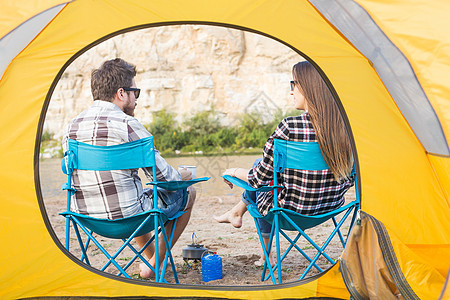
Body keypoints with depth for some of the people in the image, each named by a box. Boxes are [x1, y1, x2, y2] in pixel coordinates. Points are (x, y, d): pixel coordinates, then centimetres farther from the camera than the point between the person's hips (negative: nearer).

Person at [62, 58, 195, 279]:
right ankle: (155, 264, 25)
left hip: (86, 218, 7)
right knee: (187, 193, 17)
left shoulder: (71, 127, 1)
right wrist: (182, 176, 11)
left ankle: (150, 257, 46)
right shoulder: (127, 125, -18)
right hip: (126, 219, -7)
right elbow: (162, 175, -14)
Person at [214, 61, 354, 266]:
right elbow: (349, 178, 4)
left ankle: (266, 254, 41)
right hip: (331, 209, 6)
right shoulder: (342, 127, -6)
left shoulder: (289, 127, -23)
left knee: (260, 187, 27)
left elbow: (259, 178, -14)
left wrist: (235, 172, 7)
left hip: (291, 212, -6)